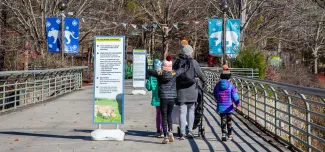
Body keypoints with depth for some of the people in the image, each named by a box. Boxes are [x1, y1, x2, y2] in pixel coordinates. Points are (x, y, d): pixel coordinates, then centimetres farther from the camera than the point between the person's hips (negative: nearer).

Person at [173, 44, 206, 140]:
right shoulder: (193, 62, -5)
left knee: (182, 111, 2)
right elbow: (200, 74, 2)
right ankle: (190, 130, 11)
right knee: (191, 110, 14)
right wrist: (204, 81, 22)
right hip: (192, 89, -1)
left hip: (181, 90, 1)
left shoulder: (177, 62, 2)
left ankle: (182, 133, -2)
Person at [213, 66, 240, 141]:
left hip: (221, 106, 1)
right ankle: (230, 134, 20)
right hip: (228, 106, -1)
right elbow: (234, 95, -10)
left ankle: (224, 134, -6)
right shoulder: (230, 85, -11)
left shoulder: (218, 84, -3)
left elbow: (214, 94, 10)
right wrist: (237, 103, 4)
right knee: (229, 120, 13)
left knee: (223, 120, 6)